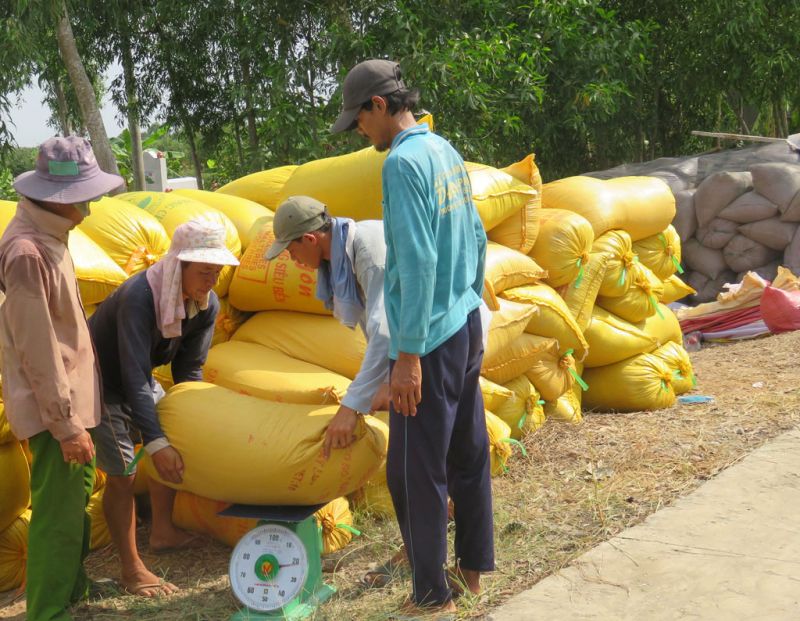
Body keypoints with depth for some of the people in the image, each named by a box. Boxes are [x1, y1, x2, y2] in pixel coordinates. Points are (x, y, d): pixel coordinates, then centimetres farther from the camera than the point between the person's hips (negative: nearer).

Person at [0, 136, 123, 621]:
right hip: (55, 404, -10)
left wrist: (77, 413, 18)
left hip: (71, 395, 10)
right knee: (59, 512, -1)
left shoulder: (48, 237, 6)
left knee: (77, 496, 21)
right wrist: (66, 424, -18)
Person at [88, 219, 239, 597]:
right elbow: (134, 378, -40)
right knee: (122, 473, -9)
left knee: (175, 443, 13)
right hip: (102, 382, -8)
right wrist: (156, 442, -43)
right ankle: (132, 570, 1)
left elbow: (189, 369, -3)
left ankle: (162, 532, 31)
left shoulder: (207, 305, -13)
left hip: (140, 381, 8)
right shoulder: (138, 298, -36)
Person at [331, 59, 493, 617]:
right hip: (467, 328, 9)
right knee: (469, 454, 18)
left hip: (430, 339, -9)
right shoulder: (447, 152, 9)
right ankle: (475, 565, 32)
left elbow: (417, 263, -23)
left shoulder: (403, 162, -17)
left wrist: (408, 354, -20)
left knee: (417, 472, 2)